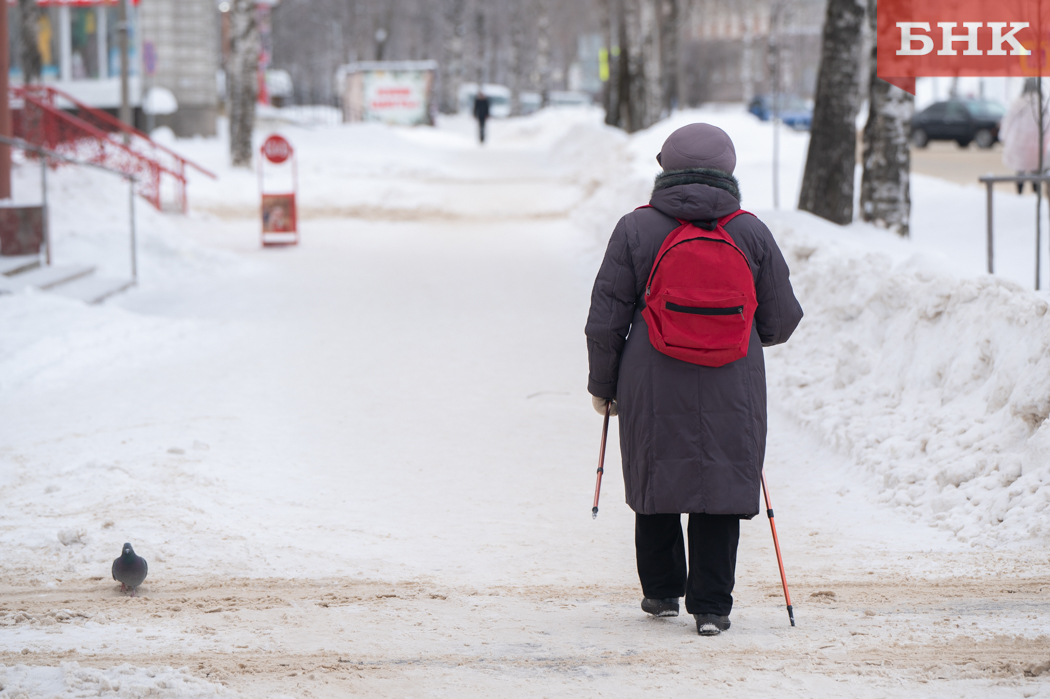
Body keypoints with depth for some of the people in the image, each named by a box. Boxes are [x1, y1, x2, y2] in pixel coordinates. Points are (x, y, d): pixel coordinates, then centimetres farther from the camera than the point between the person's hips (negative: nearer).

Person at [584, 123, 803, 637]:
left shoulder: (635, 230, -3)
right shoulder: (752, 234, 1)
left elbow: (606, 320, -1)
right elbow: (781, 320, 7)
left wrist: (602, 384, 12)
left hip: (653, 388, 0)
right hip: (731, 394, 0)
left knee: (655, 481, 16)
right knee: (720, 487, 4)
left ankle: (661, 591, 27)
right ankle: (711, 606, 0)